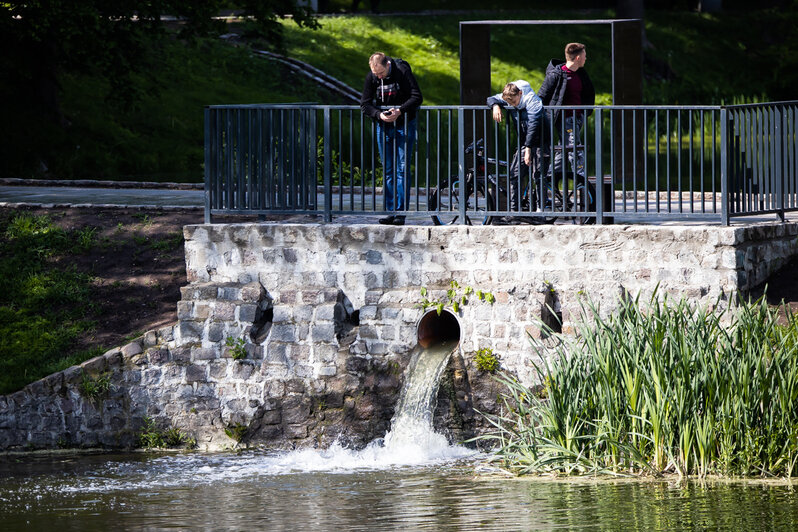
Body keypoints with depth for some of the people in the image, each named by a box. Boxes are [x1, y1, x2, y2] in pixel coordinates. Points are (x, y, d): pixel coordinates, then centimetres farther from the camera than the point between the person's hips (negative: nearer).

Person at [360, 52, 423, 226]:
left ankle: (400, 212, -7)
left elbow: (417, 97, -13)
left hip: (404, 125, -4)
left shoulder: (402, 71, -14)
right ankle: (391, 211, 8)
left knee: (402, 169, -7)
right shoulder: (371, 77, -3)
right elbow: (365, 104, -1)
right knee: (388, 170, 4)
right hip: (384, 126, 4)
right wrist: (379, 114, -19)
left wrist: (400, 110, -26)